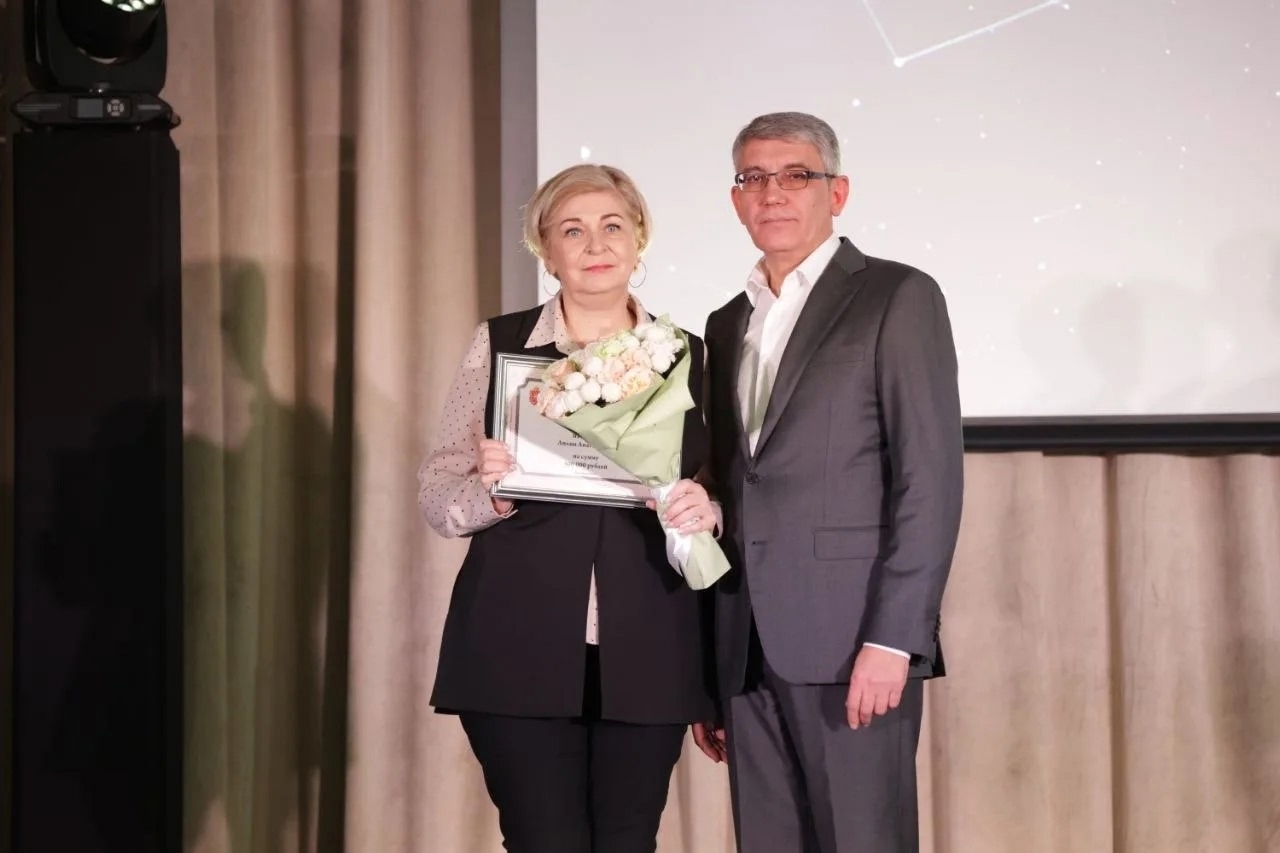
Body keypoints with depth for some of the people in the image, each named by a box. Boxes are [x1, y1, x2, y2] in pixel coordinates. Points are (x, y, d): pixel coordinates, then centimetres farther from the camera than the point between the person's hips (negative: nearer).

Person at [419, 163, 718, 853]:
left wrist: (705, 513, -8)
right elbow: (435, 494, 4)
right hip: (520, 650, -1)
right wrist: (490, 493, -17)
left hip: (646, 657, 2)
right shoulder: (498, 345, 5)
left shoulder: (687, 356, 9)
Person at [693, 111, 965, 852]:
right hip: (748, 651, 6)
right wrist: (706, 664, 12)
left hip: (853, 641, -6)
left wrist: (892, 639, -16)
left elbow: (932, 478, -8)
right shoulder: (729, 324, 19)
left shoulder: (898, 297, 0)